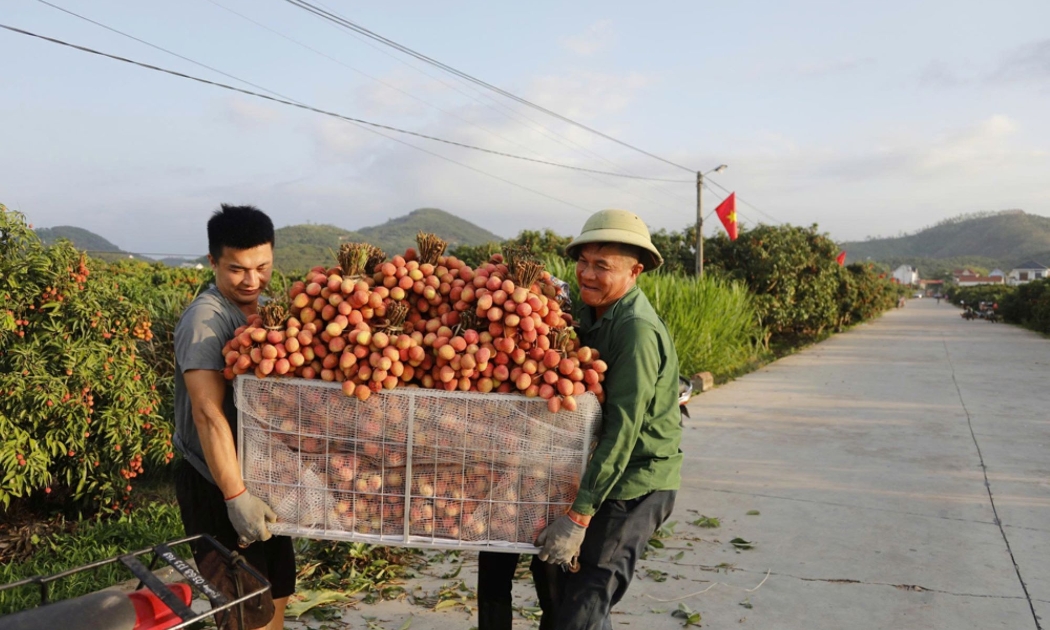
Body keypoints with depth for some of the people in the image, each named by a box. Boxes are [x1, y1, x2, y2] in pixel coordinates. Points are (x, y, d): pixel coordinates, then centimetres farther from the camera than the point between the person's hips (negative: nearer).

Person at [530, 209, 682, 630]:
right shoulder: (590, 312, 5)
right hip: (597, 473, 9)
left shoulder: (637, 330, -22)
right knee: (550, 568, 21)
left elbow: (621, 429, -26)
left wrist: (579, 515, -26)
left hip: (636, 485, -9)